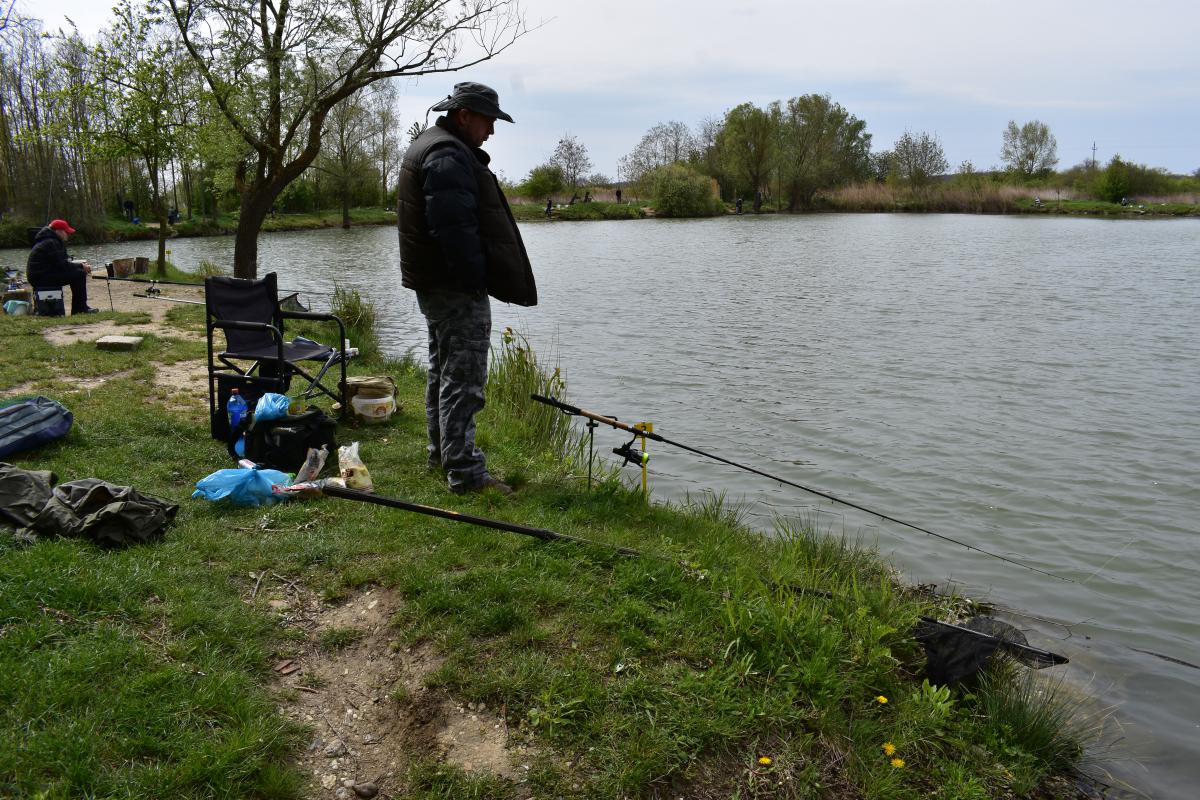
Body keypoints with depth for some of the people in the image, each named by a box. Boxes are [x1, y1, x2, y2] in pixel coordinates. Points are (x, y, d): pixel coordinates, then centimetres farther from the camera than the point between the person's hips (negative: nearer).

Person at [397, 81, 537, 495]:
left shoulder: (427, 147, 19)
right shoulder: (449, 156, -18)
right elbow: (455, 227, -26)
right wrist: (476, 279, -22)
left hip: (434, 283, 11)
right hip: (457, 288, -11)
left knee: (443, 370, 20)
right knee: (463, 378, -9)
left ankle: (442, 452, 32)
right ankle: (465, 471, -7)